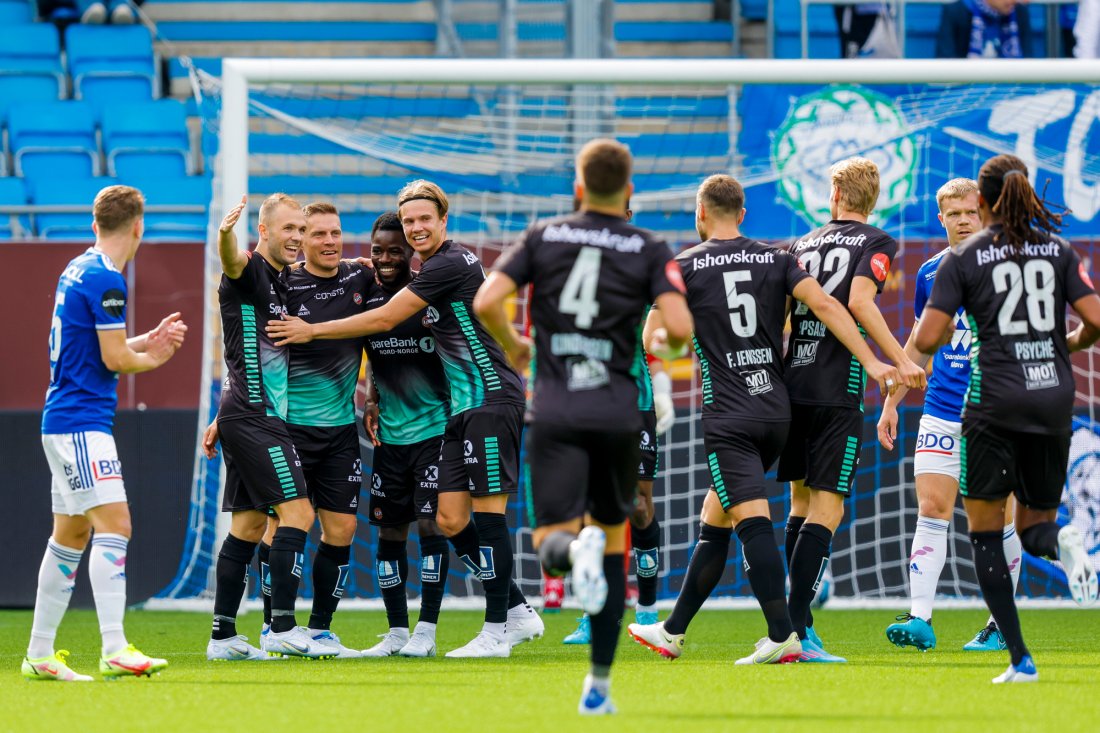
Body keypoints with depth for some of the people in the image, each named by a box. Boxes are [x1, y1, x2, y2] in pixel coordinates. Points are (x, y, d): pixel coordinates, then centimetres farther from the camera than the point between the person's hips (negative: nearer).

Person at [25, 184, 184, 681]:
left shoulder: (76, 271, 14)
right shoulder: (106, 279, -15)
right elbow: (115, 359, -16)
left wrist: (149, 340, 16)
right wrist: (154, 357, 3)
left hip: (63, 422, 10)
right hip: (81, 422, -10)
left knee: (70, 535, 13)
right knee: (114, 525, -15)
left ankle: (40, 654, 17)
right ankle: (115, 650, -23)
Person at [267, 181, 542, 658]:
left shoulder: (450, 264, -13)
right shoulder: (436, 268, 17)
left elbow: (385, 320, -12)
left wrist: (313, 330, -5)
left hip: (492, 400, -10)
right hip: (462, 406, 10)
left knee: (487, 512, -8)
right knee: (451, 519, 5)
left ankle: (496, 632, -5)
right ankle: (518, 613, 13)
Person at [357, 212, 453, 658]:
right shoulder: (365, 297, 4)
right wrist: (372, 402, 7)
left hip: (435, 427, -5)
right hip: (390, 433, 5)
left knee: (430, 523, -9)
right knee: (389, 530, 6)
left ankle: (425, 632, -3)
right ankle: (396, 633, 14)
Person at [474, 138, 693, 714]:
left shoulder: (543, 238, 6)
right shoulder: (650, 250, 2)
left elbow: (486, 303, -5)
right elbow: (680, 328, -10)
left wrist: (513, 345, 16)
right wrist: (667, 346, 14)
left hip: (553, 411, 0)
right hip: (617, 409, 0)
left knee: (551, 544, -3)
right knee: (614, 539, 15)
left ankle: (574, 547, -42)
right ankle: (599, 683, 12)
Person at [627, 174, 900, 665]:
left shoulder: (686, 266, -1)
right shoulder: (776, 260, 8)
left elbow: (652, 336, -1)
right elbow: (824, 305, -4)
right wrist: (871, 362, -8)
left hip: (728, 417, -5)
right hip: (777, 412, 5)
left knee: (752, 523, -12)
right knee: (713, 520, 16)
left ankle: (782, 637, -24)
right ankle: (673, 632, 25)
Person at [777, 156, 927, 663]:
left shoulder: (803, 245, 16)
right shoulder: (876, 243, 0)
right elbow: (859, 301, -16)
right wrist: (901, 361, -17)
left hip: (791, 379, 6)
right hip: (836, 389, -6)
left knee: (801, 499, 16)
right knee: (827, 507, -6)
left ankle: (793, 622, 16)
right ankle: (798, 627, -15)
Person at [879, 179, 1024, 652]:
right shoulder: (930, 274, 9)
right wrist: (891, 402, 18)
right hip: (940, 413, 3)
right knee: (931, 511, -7)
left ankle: (1002, 624, 13)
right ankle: (920, 619, -12)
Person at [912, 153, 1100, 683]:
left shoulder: (963, 259, -2)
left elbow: (926, 341, -8)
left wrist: (946, 330, 15)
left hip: (995, 403, -3)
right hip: (1053, 399, 3)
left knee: (985, 533, 7)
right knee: (1033, 525, 17)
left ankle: (1020, 659, -4)